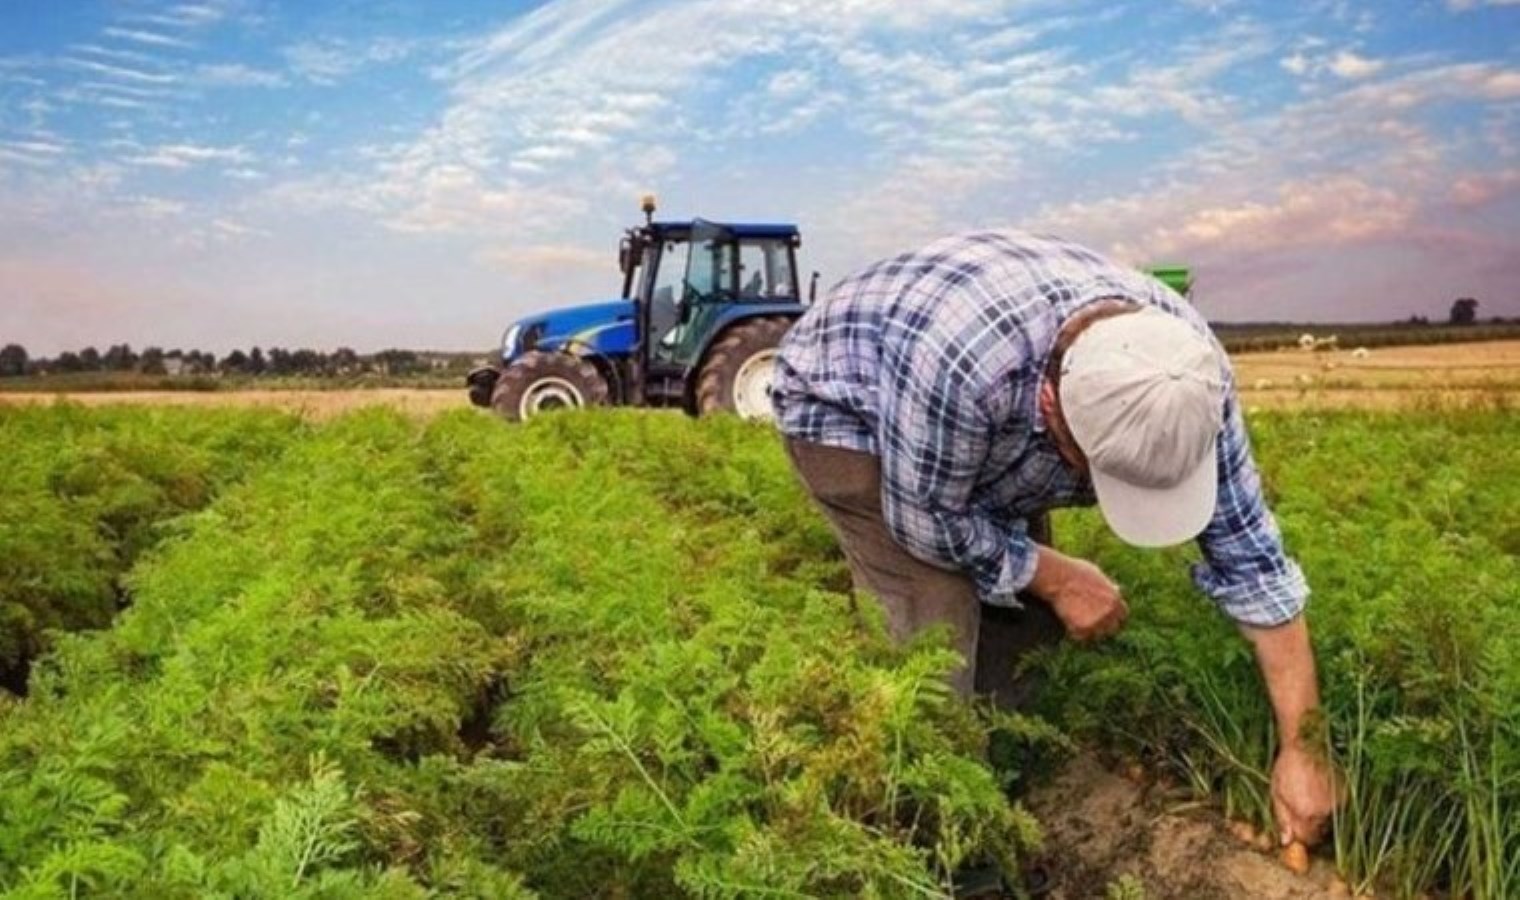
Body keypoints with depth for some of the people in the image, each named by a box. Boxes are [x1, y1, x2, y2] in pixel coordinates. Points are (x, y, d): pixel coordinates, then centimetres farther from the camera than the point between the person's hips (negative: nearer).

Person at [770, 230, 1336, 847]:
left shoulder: (1187, 373, -26)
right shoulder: (958, 360, -45)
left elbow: (1250, 555, -17)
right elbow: (927, 520, -27)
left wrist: (1300, 748, -15)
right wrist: (1056, 577, -17)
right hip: (841, 405, -5)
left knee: (1020, 603, 2)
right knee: (939, 617, -18)